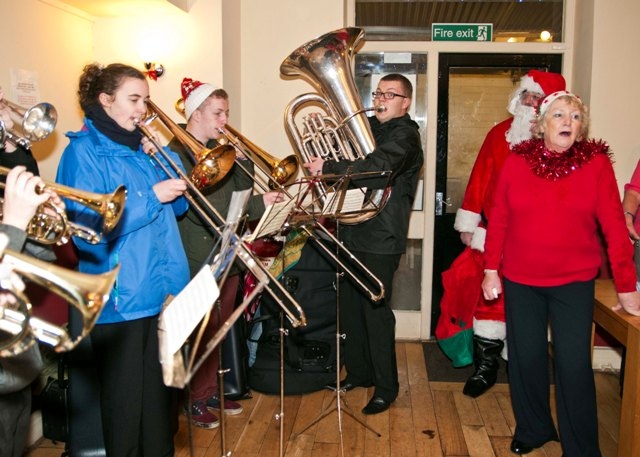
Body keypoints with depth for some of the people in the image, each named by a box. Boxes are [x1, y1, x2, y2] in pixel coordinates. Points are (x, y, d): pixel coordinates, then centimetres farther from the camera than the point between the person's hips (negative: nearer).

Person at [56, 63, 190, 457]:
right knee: (125, 399, 7)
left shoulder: (140, 147, 12)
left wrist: (164, 157, 1)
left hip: (163, 289, 7)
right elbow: (88, 226, -20)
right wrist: (151, 197, -20)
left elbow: (177, 206, 14)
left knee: (161, 392, 18)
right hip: (120, 298, -7)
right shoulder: (84, 151, -8)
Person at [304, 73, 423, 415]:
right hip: (352, 232, 8)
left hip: (379, 239, -8)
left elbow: (374, 167, -28)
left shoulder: (404, 135, -10)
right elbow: (349, 162, 21)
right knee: (350, 306, 15)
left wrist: (327, 167, -25)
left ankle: (386, 387, 13)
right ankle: (358, 372, 32)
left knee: (375, 310, -2)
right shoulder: (369, 126, 16)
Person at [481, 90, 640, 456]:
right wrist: (491, 270, 2)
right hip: (520, 282, 2)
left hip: (574, 283, -1)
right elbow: (498, 220, 3)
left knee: (574, 364, 0)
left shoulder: (596, 164, -5)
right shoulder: (517, 162, -1)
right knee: (526, 358, 12)